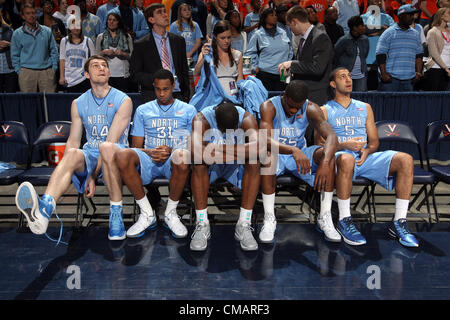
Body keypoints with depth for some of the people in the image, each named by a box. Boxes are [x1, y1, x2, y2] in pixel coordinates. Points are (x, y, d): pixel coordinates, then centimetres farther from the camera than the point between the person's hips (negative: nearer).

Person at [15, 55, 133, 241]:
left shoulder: (123, 101, -3)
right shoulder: (78, 104, 11)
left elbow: (111, 141, -11)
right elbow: (73, 140, 8)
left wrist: (93, 176, -17)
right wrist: (67, 171, -11)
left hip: (117, 155, -3)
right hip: (90, 155, 3)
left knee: (106, 148, -37)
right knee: (72, 154, -31)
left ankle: (115, 212, -32)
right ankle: (45, 208, -57)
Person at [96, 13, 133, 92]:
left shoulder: (126, 36, 10)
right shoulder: (100, 37, 13)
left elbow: (132, 55, 8)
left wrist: (122, 53, -10)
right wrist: (104, 52, -7)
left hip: (123, 74, 0)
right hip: (106, 74, 1)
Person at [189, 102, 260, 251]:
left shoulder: (246, 118, -18)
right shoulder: (202, 118, -22)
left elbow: (258, 146, -38)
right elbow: (195, 149, -42)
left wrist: (219, 148, -41)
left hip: (236, 166, 1)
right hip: (210, 166, -1)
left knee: (254, 161, -30)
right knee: (199, 160, -35)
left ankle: (244, 225, -26)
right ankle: (202, 224, -27)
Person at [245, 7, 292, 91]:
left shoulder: (282, 33, 12)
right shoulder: (258, 35, 0)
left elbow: (290, 51, 21)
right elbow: (249, 53, 3)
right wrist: (255, 67, -2)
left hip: (282, 75, 4)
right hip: (265, 74, -3)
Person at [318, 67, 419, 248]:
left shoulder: (365, 108, 24)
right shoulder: (325, 110, 12)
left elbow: (374, 141, 18)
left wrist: (367, 151, -6)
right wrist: (344, 145, -17)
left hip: (366, 157, 4)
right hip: (340, 156, -4)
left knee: (405, 159, -21)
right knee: (346, 159, -41)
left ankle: (399, 222, -19)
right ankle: (344, 221, -29)